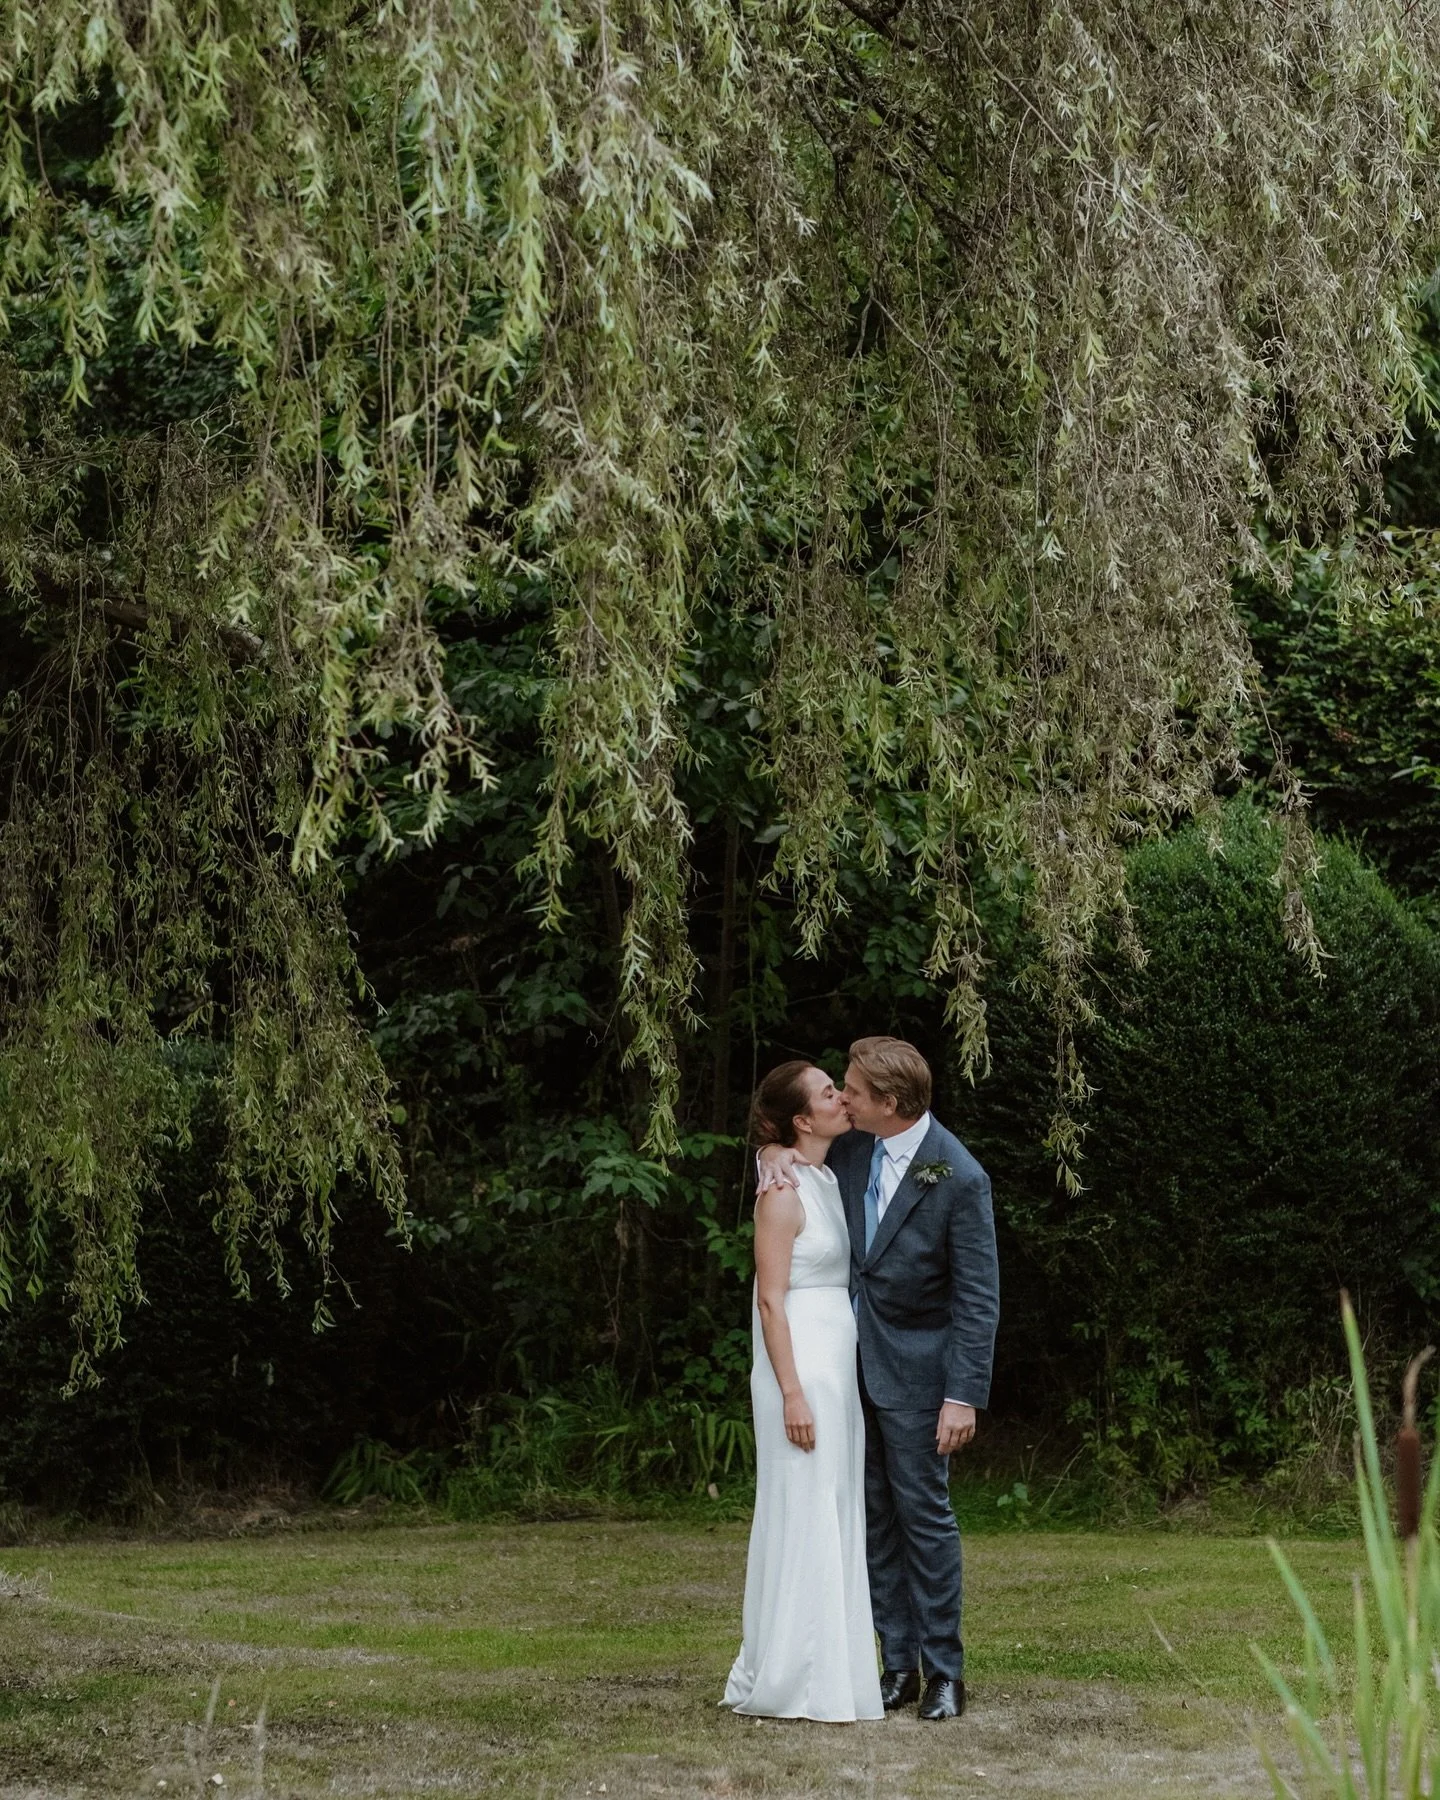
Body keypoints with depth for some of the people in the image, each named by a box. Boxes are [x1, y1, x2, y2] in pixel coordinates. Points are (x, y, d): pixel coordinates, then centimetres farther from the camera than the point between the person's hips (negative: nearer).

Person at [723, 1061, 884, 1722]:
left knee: (834, 1517, 11)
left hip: (838, 1366, 9)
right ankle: (788, 1682, 1)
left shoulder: (828, 1183, 14)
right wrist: (792, 1393, -20)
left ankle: (831, 1670, 18)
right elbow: (770, 1300, -16)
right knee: (802, 1518, -5)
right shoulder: (784, 1193, -12)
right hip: (800, 1364, -9)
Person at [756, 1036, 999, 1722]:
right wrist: (775, 1150, -7)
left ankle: (944, 1671, 8)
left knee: (924, 1511, -1)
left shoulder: (959, 1178, -17)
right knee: (875, 1514, 9)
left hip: (914, 1366, -6)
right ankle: (898, 1665, 16)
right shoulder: (852, 1147, -1)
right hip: (850, 1359, 6)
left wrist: (964, 1395, -19)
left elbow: (978, 1297, -15)